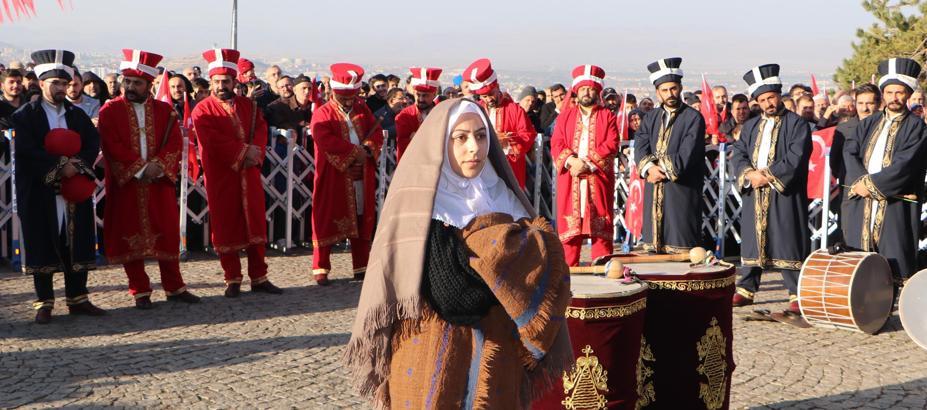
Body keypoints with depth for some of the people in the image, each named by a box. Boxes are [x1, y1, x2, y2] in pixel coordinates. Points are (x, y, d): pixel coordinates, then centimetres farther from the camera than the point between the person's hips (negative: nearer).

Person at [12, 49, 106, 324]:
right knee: (42, 246, 0)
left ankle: (78, 299, 15)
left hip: (75, 190, 4)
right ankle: (44, 304, 8)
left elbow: (94, 143, 3)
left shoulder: (77, 115, 12)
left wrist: (78, 164, -14)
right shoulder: (26, 115, -1)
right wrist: (60, 166, -17)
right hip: (40, 191, -4)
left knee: (77, 244, 6)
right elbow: (27, 150, -12)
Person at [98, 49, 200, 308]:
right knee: (130, 236, 2)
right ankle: (140, 292, 11)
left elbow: (175, 143, 0)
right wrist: (140, 169, -16)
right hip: (125, 184, -2)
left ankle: (174, 287, 16)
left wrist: (157, 165, -17)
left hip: (160, 182, 2)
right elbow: (112, 146, -9)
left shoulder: (165, 110, 8)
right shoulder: (110, 110, 0)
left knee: (168, 234, 5)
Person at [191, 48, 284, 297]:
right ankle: (233, 280, 11)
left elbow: (261, 131, 1)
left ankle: (259, 278, 14)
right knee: (226, 227, 2)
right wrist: (244, 151, -18)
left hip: (249, 176, 4)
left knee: (255, 224, 6)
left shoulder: (249, 106, 12)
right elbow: (213, 142, -15)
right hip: (220, 177, -4)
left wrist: (255, 152, -18)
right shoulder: (203, 110, -3)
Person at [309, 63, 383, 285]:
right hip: (333, 179, -5)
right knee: (327, 221, -1)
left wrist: (366, 151, -14)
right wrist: (356, 151, -18)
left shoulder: (362, 109, 12)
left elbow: (377, 133, 6)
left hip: (362, 177, 5)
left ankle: (361, 268, 17)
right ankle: (320, 269, 7)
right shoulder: (322, 113, -5)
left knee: (362, 222, 8)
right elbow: (327, 141, -19)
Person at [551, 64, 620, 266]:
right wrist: (571, 161, -14)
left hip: (598, 178, -1)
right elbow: (556, 144, 4)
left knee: (600, 224, -3)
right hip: (570, 179, 2)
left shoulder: (608, 116, 9)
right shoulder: (565, 115, 15)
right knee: (569, 223, -1)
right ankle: (568, 267, 3)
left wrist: (589, 163, -14)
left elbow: (611, 145, -3)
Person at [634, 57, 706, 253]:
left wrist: (663, 170, -10)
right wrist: (649, 168, -15)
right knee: (654, 250, 6)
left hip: (681, 191, -5)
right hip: (654, 191, 5)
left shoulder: (693, 118, -3)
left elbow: (686, 156, -13)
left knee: (681, 250, -5)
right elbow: (640, 148, 3)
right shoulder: (651, 117, 15)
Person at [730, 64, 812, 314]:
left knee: (788, 244, -5)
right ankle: (746, 290, 19)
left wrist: (768, 176, -15)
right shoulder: (751, 126, 16)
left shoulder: (797, 124, -1)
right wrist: (749, 174, -11)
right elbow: (737, 154, 8)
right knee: (752, 241, 10)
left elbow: (795, 160, -12)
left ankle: (797, 295, 0)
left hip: (785, 196, -5)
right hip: (754, 196, 5)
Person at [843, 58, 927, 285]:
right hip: (862, 206, 5)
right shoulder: (869, 123, 17)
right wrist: (860, 180, -14)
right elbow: (850, 151, 3)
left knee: (895, 263, -6)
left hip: (896, 205, -4)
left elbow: (905, 165, -12)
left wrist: (871, 184, -14)